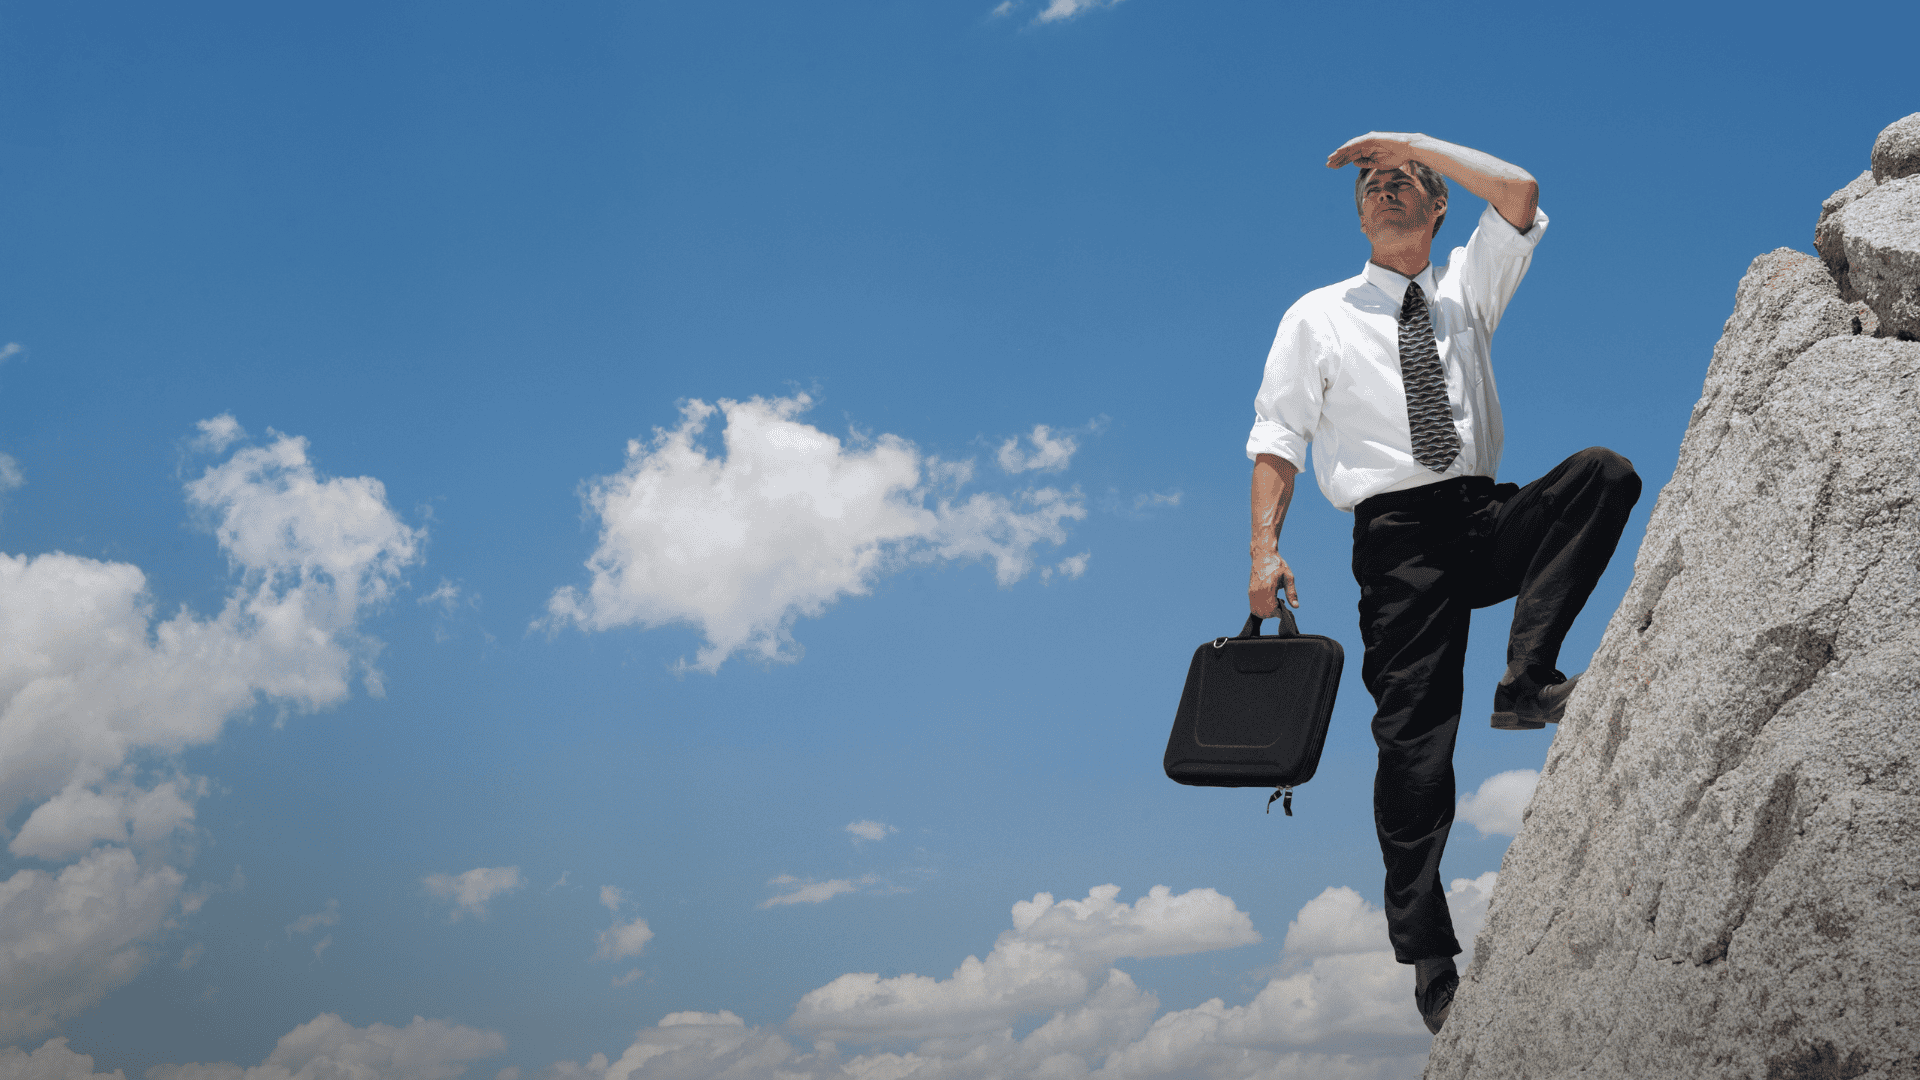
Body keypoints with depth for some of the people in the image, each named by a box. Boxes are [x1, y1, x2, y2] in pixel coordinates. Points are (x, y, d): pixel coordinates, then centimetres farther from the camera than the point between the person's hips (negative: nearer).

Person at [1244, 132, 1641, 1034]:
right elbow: (1277, 435, 7)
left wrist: (1407, 143, 5)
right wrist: (1264, 548, -6)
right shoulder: (1318, 316, 13)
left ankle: (1526, 681, -25)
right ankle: (1427, 953, -2)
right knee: (1413, 736, -8)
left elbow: (1519, 195, 2)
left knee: (1604, 472, -25)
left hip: (1488, 518, 3)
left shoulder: (1465, 290, 18)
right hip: (1398, 535, -2)